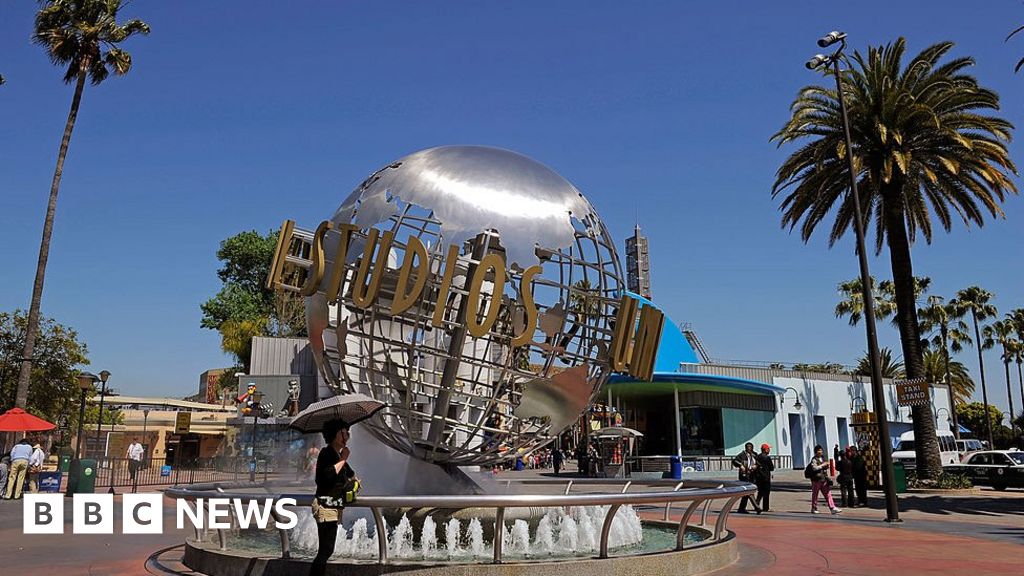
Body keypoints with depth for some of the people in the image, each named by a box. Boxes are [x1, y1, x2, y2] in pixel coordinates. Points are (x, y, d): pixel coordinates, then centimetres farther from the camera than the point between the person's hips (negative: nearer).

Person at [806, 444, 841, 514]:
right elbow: (814, 468, -23)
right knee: (815, 494, 3)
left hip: (824, 480, 7)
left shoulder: (824, 459, 15)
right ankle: (813, 508, 12)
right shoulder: (814, 459, -8)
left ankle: (832, 508, -1)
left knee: (828, 494, 1)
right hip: (816, 480, -7)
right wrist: (822, 465, -19)